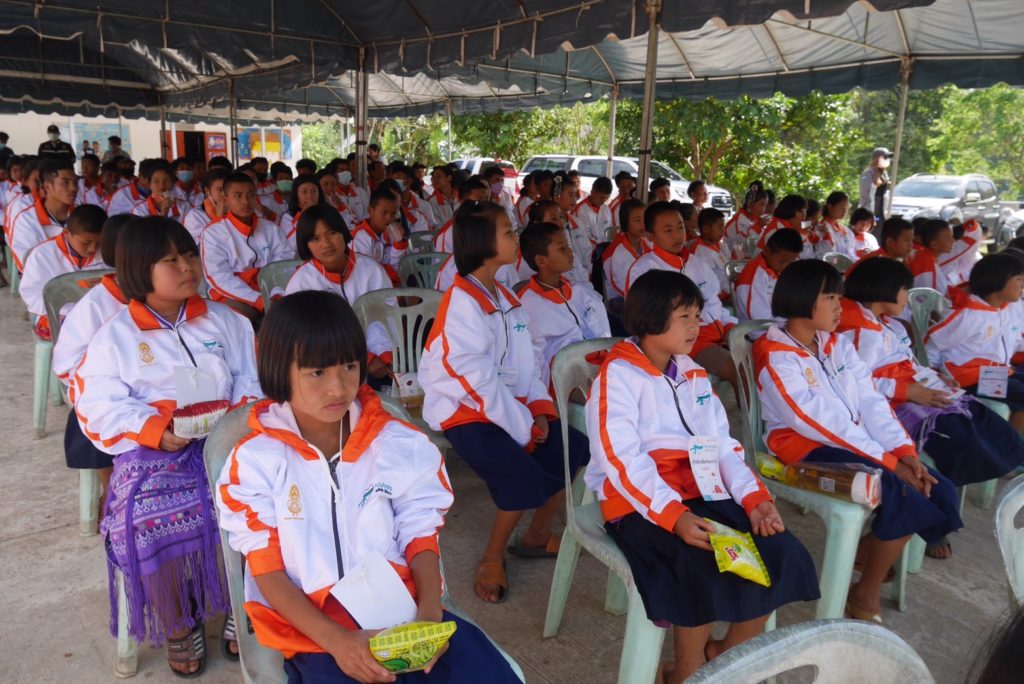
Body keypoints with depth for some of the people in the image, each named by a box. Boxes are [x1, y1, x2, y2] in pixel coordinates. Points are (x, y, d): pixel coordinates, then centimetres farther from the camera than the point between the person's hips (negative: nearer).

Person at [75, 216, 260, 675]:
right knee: (157, 525, -28)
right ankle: (180, 624, 2)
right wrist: (156, 430, -17)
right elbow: (100, 407, -1)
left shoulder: (224, 321, 13)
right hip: (152, 454, -1)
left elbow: (252, 379, 11)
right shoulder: (115, 336, 5)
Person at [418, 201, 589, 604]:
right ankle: (492, 559, -3)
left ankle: (536, 536, 17)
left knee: (574, 449, -1)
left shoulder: (504, 297, 11)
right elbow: (474, 378, -22)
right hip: (464, 412, -9)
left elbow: (526, 362, 10)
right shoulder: (462, 302, -17)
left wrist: (540, 409, -4)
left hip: (508, 405, 9)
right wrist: (521, 428, -19)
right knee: (523, 475, -27)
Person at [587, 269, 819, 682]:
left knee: (782, 552, -11)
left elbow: (724, 445, 11)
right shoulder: (617, 375, -8)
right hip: (640, 503, -7)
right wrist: (675, 516, -28)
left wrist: (755, 498, -6)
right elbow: (621, 460, -17)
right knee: (707, 569, -30)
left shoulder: (694, 376, 16)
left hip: (702, 494, 7)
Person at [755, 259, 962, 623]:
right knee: (906, 499, -22)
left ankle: (867, 549, 16)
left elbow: (871, 402, 4)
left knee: (941, 494, -5)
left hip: (854, 440, 8)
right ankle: (866, 595, -2)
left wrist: (905, 452, -10)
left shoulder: (838, 345, 10)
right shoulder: (776, 358, -14)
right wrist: (888, 461, -19)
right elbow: (819, 423, -20)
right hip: (807, 448, -8)